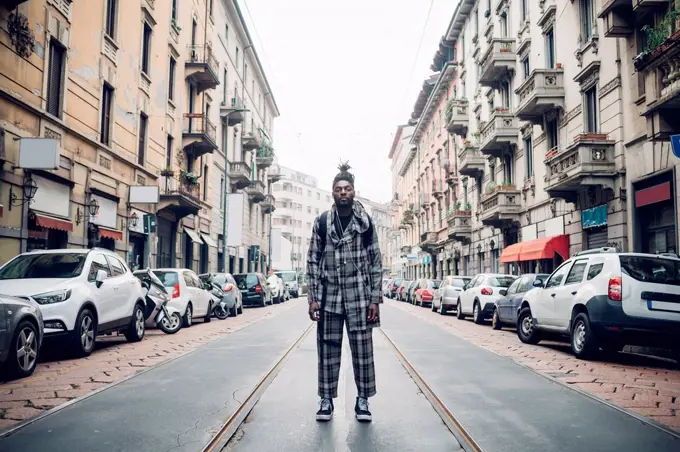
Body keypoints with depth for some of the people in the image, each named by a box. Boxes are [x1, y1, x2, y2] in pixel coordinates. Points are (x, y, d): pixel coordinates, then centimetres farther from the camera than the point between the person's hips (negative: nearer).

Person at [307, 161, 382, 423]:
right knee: (328, 349, 6)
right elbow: (313, 261, 5)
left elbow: (375, 262, 3)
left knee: (362, 348, 3)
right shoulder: (321, 222, 4)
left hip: (358, 295, 0)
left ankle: (362, 400, 15)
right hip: (328, 295, 1)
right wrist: (312, 298, -2)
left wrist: (375, 299, -3)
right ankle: (326, 400, 17)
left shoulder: (365, 221, 3)